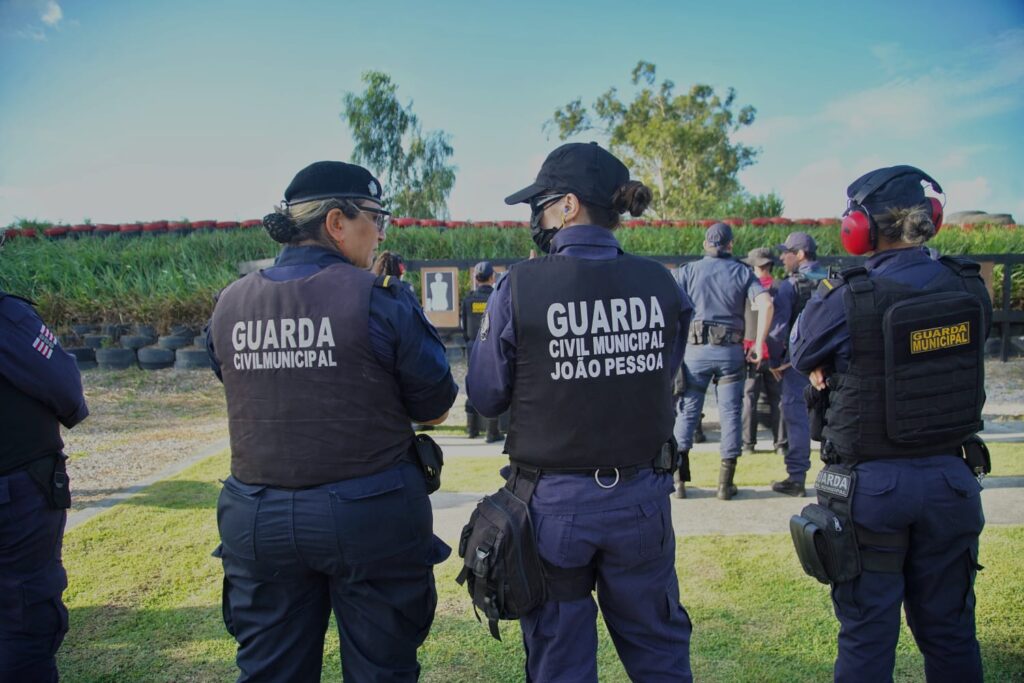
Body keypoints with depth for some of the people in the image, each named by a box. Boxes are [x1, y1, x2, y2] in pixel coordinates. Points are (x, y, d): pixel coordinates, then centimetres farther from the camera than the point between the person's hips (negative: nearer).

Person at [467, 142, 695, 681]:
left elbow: (485, 398, -7)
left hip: (554, 501, -2)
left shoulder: (519, 287, -15)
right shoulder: (660, 285, -5)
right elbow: (664, 377, 6)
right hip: (641, 496, 3)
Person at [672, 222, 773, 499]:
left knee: (687, 412, 7)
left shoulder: (688, 271, 6)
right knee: (730, 414, 7)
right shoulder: (742, 272, 7)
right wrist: (759, 344, -3)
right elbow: (765, 303, -8)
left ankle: (679, 479, 4)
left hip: (696, 350, 0)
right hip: (731, 351, 1)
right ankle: (725, 483, 10)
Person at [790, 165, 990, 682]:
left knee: (868, 635, 11)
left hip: (872, 486, -4)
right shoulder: (970, 289, -5)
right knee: (948, 628, 21)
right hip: (950, 479, 4)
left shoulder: (849, 299, -20)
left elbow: (802, 355, -3)